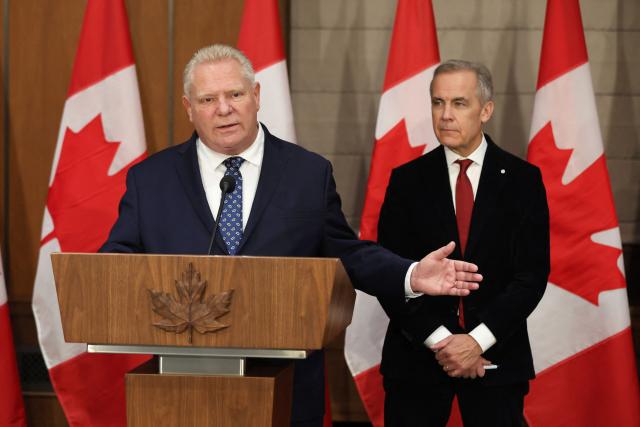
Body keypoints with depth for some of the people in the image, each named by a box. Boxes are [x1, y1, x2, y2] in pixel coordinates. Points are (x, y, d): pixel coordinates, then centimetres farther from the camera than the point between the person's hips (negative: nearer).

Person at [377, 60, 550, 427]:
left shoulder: (523, 180, 1)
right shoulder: (407, 181, 3)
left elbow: (532, 274, -4)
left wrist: (478, 341, -12)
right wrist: (439, 341, -11)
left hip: (495, 357, -1)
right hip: (417, 355, 1)